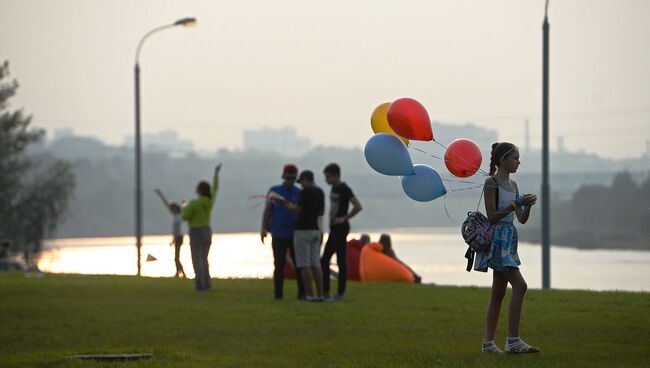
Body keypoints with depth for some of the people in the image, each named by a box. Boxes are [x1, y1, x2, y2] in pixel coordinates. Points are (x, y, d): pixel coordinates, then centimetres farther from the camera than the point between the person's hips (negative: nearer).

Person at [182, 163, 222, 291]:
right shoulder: (210, 201, 2)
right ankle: (207, 282, 9)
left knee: (197, 260, -4)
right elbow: (215, 188, 18)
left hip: (196, 232, -7)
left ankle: (200, 284, -9)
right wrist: (216, 173, 27)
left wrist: (184, 210, 10)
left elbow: (185, 217, -12)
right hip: (207, 231, 7)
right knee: (204, 259, 16)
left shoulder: (194, 203, -16)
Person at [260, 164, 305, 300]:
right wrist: (263, 229, -3)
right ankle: (278, 293, 7)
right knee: (279, 265, 3)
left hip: (295, 234, 0)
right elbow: (267, 211, 6)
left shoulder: (299, 193, 6)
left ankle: (302, 292, -2)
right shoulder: (274, 191, 6)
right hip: (278, 235, 0)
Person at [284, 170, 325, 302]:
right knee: (315, 263, 8)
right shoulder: (320, 192, 10)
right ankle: (320, 294, 4)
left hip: (303, 230, -7)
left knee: (304, 264, -4)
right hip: (316, 230, 7)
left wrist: (289, 206, 7)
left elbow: (298, 210, -12)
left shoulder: (306, 192, -14)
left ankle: (310, 295, -7)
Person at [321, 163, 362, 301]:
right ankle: (325, 292, 13)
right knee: (324, 260, 9)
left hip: (341, 228, -10)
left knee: (341, 261, -5)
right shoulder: (334, 188, 14)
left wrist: (344, 218, -17)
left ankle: (341, 293, -2)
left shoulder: (344, 189, -13)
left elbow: (358, 206, -21)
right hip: (333, 229, 10)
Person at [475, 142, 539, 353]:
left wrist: (527, 206, -5)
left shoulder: (513, 185, 16)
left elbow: (522, 219, 15)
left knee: (498, 293, 9)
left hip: (508, 240, 9)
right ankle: (513, 340, -18)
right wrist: (515, 205, -19)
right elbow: (492, 216, -14)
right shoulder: (491, 183, -8)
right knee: (519, 285, -17)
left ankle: (488, 342, 13)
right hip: (496, 239, -9)